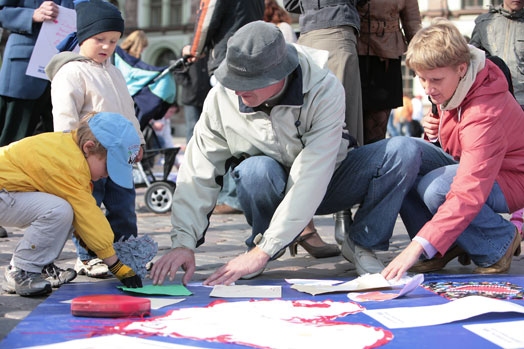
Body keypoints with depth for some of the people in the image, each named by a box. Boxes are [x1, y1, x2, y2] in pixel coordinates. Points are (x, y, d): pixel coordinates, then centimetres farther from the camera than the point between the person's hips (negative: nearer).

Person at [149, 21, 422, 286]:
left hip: (325, 186, 0)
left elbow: (311, 177, -35)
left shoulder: (325, 90, -29)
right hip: (272, 191, 0)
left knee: (405, 151, -25)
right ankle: (259, 239, -5)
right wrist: (184, 242, -29)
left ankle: (360, 244, -4)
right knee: (256, 170, -37)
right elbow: (198, 173, -17)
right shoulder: (222, 98, -20)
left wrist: (263, 251, -38)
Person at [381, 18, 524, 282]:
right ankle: (445, 246, -6)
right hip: (463, 162, 8)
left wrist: (417, 246, -50)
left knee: (436, 189, -37)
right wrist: (434, 125, -7)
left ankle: (500, 243, -7)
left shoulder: (484, 114, -35)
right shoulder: (447, 84, -9)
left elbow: (468, 195, -43)